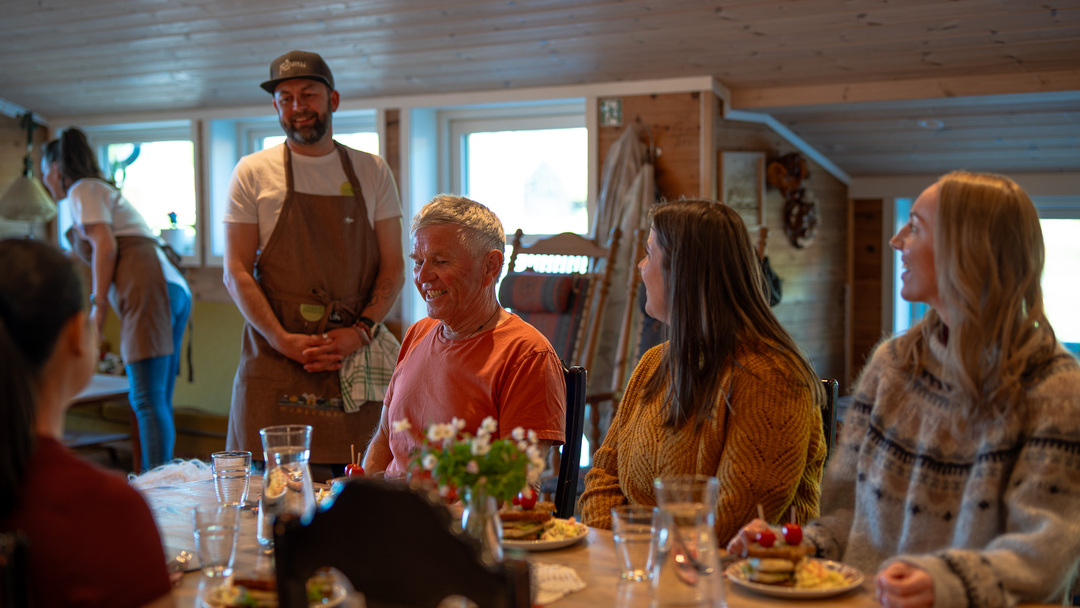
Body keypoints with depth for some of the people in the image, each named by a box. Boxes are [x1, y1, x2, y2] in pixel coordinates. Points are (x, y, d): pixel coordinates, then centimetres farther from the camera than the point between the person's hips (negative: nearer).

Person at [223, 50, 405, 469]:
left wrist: (360, 332, -9)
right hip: (275, 357, -1)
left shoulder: (372, 172, 9)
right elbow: (236, 273, 0)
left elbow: (393, 267, 7)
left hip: (355, 356, 1)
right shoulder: (253, 174, 4)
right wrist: (283, 340, -13)